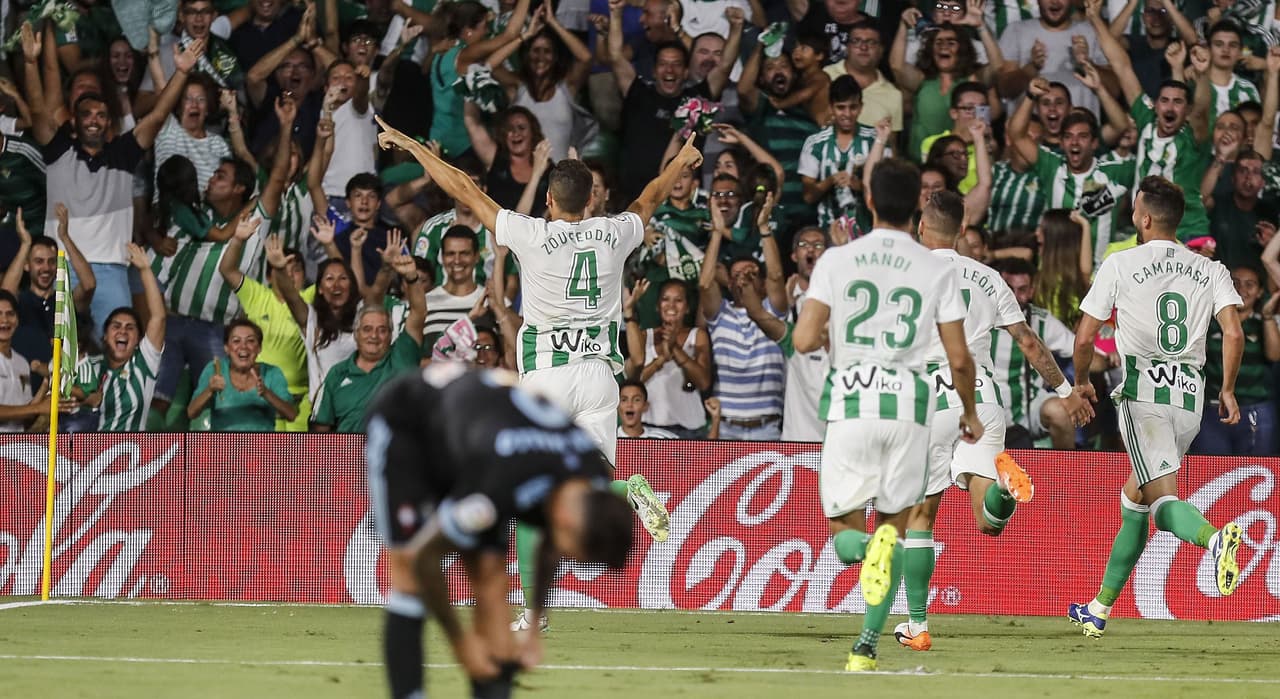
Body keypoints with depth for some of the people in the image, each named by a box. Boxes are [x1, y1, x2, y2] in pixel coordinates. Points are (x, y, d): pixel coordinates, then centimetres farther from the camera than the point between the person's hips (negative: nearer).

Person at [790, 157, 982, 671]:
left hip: (850, 402, -1)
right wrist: (970, 414, 20)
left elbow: (803, 340, -6)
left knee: (843, 529, 10)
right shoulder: (937, 271, 2)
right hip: (908, 403, 1)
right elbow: (959, 359, 2)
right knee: (893, 525, 13)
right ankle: (865, 648, -3)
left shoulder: (836, 261, 0)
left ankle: (864, 546, -29)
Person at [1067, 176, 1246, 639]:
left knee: (1163, 501, -15)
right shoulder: (1210, 270, 12)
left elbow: (1084, 338, 4)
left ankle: (1214, 537, -49)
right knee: (1133, 496, 20)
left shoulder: (1120, 264, 3)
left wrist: (1080, 382, 23)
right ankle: (1100, 608, 25)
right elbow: (1233, 333, -1)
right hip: (1191, 395, 5)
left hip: (1144, 391, -5)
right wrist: (1228, 390, 10)